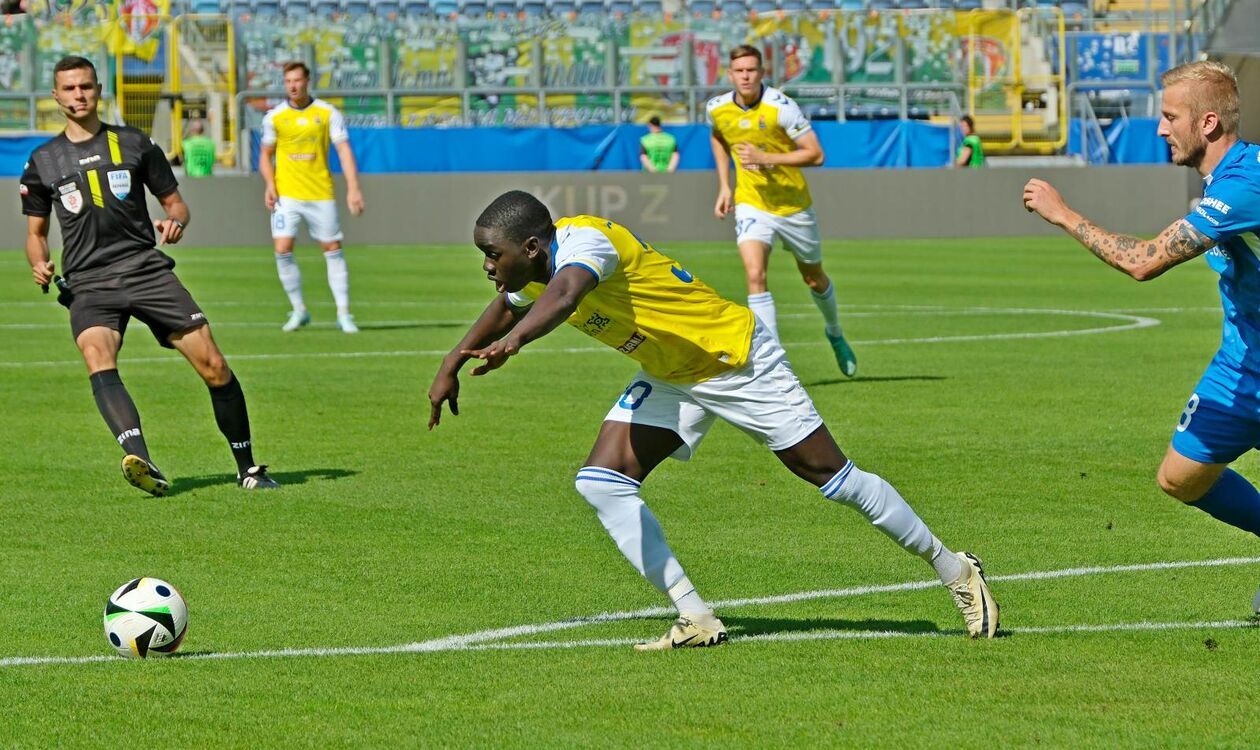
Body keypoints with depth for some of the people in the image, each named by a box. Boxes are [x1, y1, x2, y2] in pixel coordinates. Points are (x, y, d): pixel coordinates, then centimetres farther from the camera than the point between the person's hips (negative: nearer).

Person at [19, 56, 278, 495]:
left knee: (213, 366, -9)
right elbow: (36, 230, 21)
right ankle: (140, 460, -51)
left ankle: (247, 468, 8)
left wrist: (175, 221, -8)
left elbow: (174, 201, 16)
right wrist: (39, 265, -1)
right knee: (97, 359, -32)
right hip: (88, 283, -1)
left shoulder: (133, 144, 11)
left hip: (146, 269, 1)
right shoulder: (44, 162, 13)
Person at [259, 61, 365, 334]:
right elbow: (266, 155, 12)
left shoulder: (328, 113, -1)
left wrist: (353, 188, -14)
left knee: (333, 250, 1)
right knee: (283, 250, -10)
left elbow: (344, 151, -4)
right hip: (286, 195, 1)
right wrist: (270, 184, -5)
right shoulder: (274, 117, 3)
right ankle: (298, 310, 4)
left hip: (321, 195, 0)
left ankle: (344, 314, 8)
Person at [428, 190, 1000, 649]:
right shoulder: (531, 270, -3)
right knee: (601, 482, -9)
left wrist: (512, 342, -72)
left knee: (834, 477, -2)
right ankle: (695, 618, -8)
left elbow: (564, 295, -55)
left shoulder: (580, 240, -31)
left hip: (737, 359, -9)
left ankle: (954, 570, 15)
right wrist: (451, 365, 22)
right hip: (669, 379, 9)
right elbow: (505, 310, 22)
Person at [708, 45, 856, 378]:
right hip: (751, 204, 2)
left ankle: (836, 334, 46)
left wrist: (765, 158, -29)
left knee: (814, 278, 16)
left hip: (793, 204, -2)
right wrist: (724, 185, 11)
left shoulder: (781, 107, -21)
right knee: (755, 275, -21)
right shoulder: (716, 109, -6)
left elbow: (815, 154, -21)